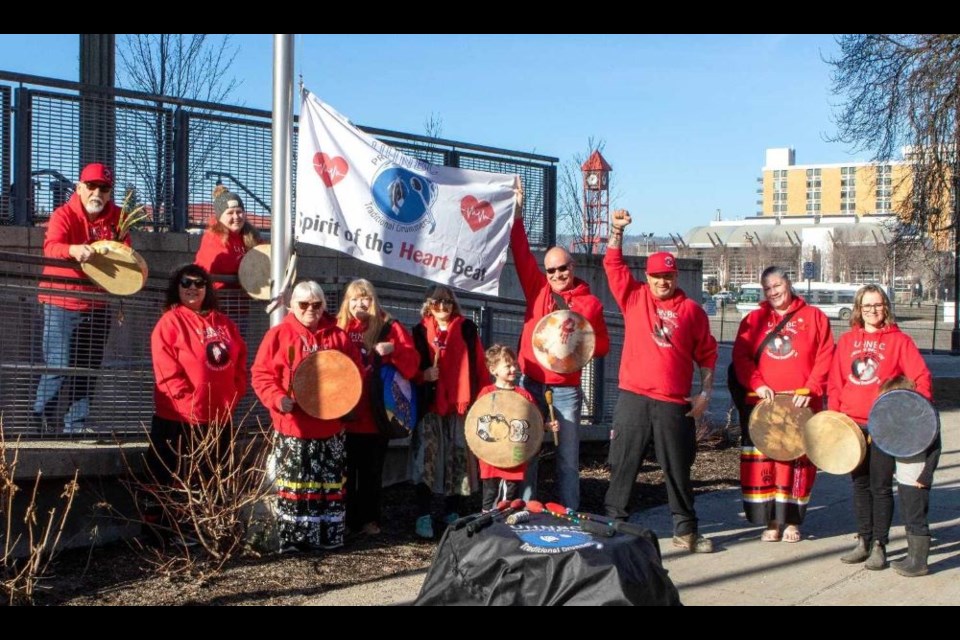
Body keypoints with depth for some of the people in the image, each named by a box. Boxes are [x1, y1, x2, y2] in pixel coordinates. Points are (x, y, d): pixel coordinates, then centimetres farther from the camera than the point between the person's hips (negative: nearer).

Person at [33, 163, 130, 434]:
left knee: (88, 370, 10)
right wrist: (73, 250, -49)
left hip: (97, 305, 5)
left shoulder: (117, 217, 4)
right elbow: (50, 247, -28)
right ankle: (41, 425, 5)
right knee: (58, 368, -9)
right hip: (61, 303, -5)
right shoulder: (64, 215, -10)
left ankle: (76, 427, 20)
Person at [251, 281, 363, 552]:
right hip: (293, 426, -2)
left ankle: (328, 537, 17)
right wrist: (278, 398, -19)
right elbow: (261, 375, -4)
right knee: (295, 483, 2)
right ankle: (293, 538, 10)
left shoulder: (338, 336, 6)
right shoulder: (278, 335, -1)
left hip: (331, 426, 3)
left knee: (330, 483, 8)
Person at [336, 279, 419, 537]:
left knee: (371, 470, 8)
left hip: (376, 412, -1)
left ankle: (369, 519, 18)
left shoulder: (389, 327, 3)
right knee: (345, 469, 7)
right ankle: (345, 519, 18)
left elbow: (412, 363, -4)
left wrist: (393, 349, -21)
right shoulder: (338, 327, 6)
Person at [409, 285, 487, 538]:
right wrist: (423, 375, -15)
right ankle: (423, 515, -2)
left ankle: (452, 513, 18)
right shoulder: (420, 331, 6)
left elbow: (479, 365, 6)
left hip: (461, 403, 1)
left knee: (458, 458, 6)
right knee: (426, 458, -7)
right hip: (430, 403, -1)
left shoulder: (467, 328, 8)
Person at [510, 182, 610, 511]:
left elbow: (603, 345, 5)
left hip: (567, 390, -1)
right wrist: (517, 212, -5)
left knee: (568, 457, 4)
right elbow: (522, 253, 1)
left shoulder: (590, 303, 2)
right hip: (532, 384, 1)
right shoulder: (537, 288, 6)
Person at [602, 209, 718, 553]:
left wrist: (705, 393, 4)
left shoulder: (691, 309, 6)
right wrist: (617, 230, -8)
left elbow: (706, 354, 10)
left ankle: (685, 530, 18)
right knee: (623, 465, 4)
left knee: (678, 469, 8)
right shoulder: (634, 297, 8)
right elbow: (613, 264, 3)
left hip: (675, 404, 0)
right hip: (633, 399, 0)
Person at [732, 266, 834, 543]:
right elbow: (740, 356, 3)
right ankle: (771, 521, 7)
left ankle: (793, 521, 14)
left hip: (802, 405, -1)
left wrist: (811, 390, -11)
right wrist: (757, 384, -12)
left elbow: (826, 357, 0)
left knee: (799, 460, 2)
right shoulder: (753, 319, 13)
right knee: (761, 462, -2)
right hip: (761, 404, 1)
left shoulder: (814, 317, 8)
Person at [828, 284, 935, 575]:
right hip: (852, 424, 4)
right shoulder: (847, 340, 9)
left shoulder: (899, 340, 0)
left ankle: (879, 545, 9)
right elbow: (835, 382, 8)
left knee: (881, 486, -1)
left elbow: (921, 378, -5)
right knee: (860, 484, 11)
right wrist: (834, 414, -3)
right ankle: (863, 542, 21)